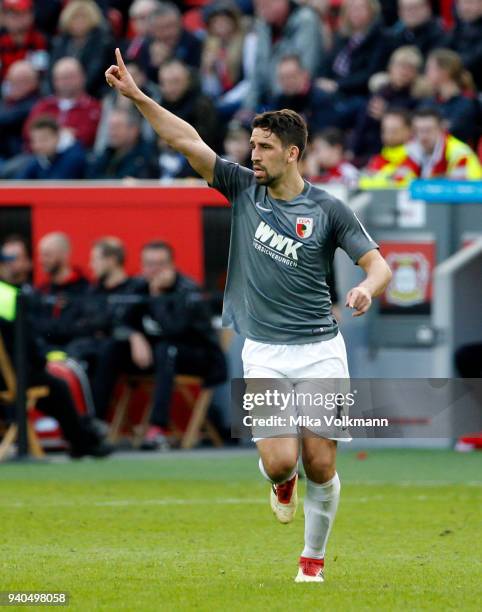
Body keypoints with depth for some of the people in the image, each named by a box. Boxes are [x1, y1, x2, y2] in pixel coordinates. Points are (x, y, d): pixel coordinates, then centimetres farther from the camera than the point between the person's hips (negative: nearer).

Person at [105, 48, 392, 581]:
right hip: (264, 354, 1)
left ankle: (313, 558, 21)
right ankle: (282, 481, 25)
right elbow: (188, 142, -4)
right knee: (279, 461, -13)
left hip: (320, 351, -1)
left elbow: (377, 262, -1)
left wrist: (367, 288, -24)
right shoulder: (243, 188, 2)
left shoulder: (327, 209, -2)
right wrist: (136, 96, -11)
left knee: (321, 466, -1)